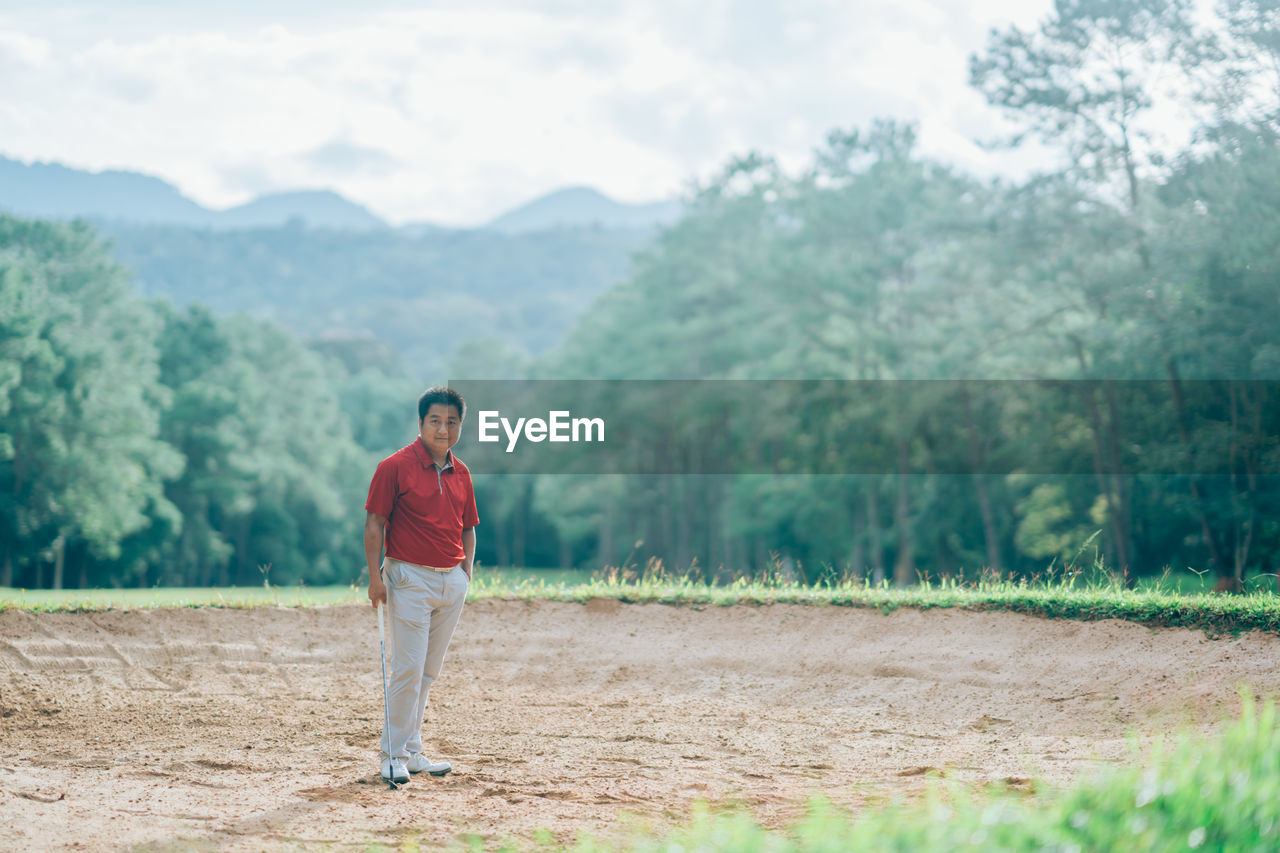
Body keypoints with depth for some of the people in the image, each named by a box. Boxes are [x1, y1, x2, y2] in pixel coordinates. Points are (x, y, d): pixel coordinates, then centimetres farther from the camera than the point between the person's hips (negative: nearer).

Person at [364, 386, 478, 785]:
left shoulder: (460, 473, 12)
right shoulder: (396, 466, -6)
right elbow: (374, 523, -7)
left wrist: (466, 569, 10)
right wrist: (375, 577, -12)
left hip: (453, 583, 6)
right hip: (410, 579, -6)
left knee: (428, 672, 10)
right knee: (407, 669, -9)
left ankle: (412, 751, 18)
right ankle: (394, 755, 0)